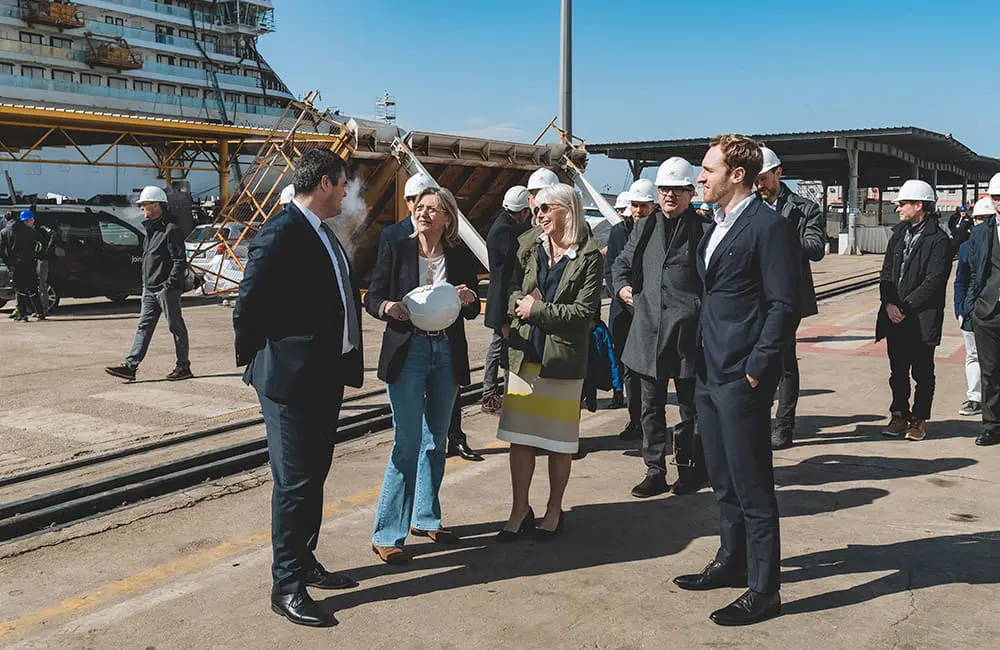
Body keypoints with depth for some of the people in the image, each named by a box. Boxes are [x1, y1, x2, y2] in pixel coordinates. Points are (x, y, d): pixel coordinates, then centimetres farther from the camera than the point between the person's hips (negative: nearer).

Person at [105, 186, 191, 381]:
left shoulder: (171, 230, -12)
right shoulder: (151, 229, 17)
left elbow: (180, 261, -16)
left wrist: (169, 285, -20)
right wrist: (145, 284, 17)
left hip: (167, 290, -9)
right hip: (150, 290, 9)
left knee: (176, 327, 1)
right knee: (144, 327, 5)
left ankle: (183, 367, 10)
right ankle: (130, 366, 3)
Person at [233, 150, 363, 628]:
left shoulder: (323, 233, 12)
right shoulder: (280, 234, -17)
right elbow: (247, 307, -17)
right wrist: (256, 360, -4)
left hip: (326, 376, 9)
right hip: (290, 378, -9)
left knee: (313, 476, 19)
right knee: (294, 481, -1)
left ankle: (305, 562, 34)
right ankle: (286, 587, 12)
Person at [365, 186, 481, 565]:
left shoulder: (460, 258, 5)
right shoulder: (396, 251, -1)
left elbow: (472, 312, 10)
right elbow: (371, 298, 0)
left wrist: (469, 299, -12)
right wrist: (389, 307, -21)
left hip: (447, 355, 4)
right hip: (407, 352, -4)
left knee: (436, 443, 14)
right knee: (408, 444, -7)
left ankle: (425, 518, 31)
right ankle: (386, 535, 2)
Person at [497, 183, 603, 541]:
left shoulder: (589, 256, -8)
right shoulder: (528, 247, 6)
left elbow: (586, 312, -13)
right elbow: (512, 291, 8)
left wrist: (538, 310, -13)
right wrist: (520, 302, -14)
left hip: (563, 358, -4)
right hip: (525, 353, 4)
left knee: (559, 441, 8)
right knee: (519, 437, 7)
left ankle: (553, 511, 25)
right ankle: (519, 511, 20)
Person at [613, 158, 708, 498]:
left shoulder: (703, 229, -4)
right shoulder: (646, 227, 12)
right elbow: (622, 262, 22)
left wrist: (702, 311, -14)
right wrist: (622, 285, 4)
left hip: (687, 330, -5)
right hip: (647, 329, 5)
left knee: (690, 406, 8)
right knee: (650, 406, 11)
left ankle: (691, 468, 24)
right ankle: (655, 472, 22)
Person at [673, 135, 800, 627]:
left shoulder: (770, 227, -13)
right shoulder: (716, 226, 14)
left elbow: (784, 305, -16)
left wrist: (756, 369, -17)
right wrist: (700, 360, 14)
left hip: (741, 378, -9)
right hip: (709, 373, 9)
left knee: (752, 487, 0)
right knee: (723, 481, 20)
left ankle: (763, 591, 12)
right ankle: (732, 563, 35)